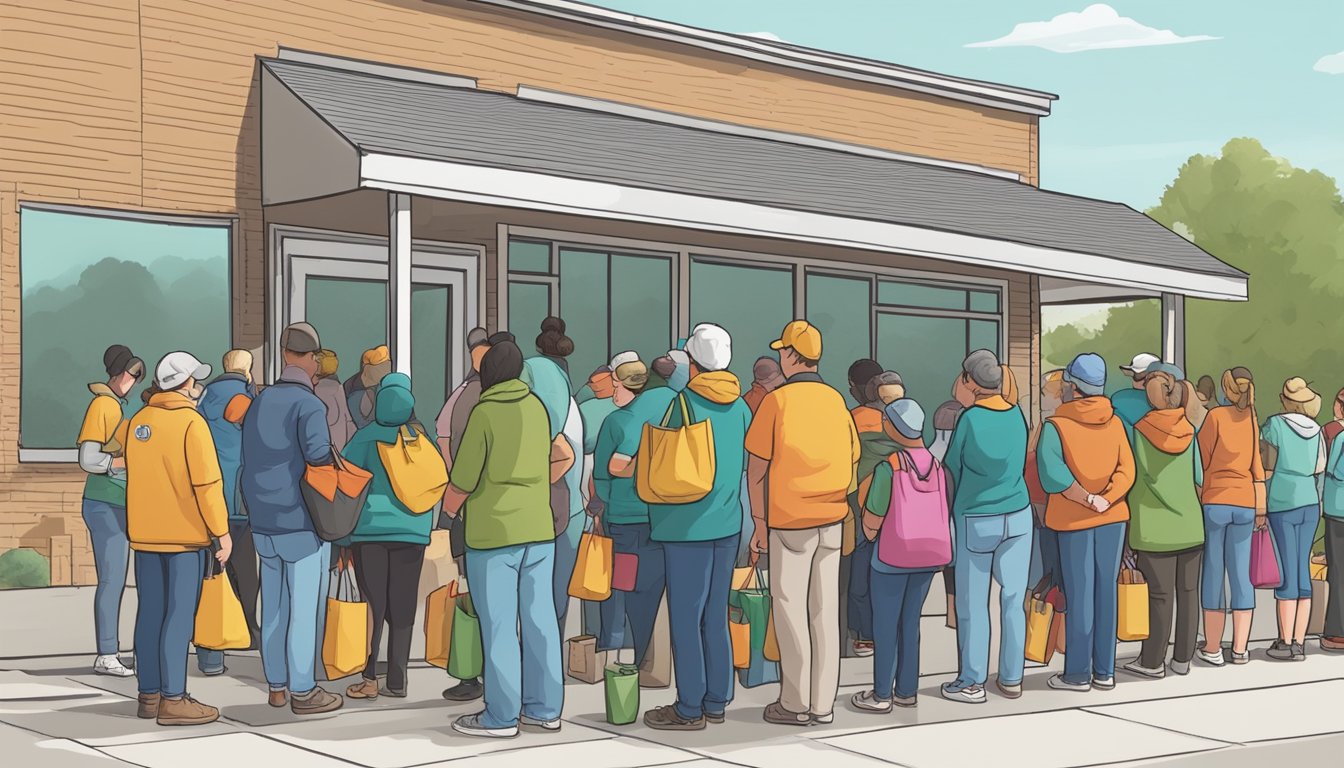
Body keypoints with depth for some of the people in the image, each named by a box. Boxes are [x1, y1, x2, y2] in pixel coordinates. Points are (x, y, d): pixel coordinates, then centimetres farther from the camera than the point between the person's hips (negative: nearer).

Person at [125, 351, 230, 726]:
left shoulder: (138, 421, 9)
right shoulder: (191, 422, -13)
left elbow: (136, 475, 16)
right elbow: (207, 482, -17)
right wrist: (222, 531, -11)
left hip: (144, 534, 7)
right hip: (185, 534, -7)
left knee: (150, 612, 10)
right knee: (179, 615, -5)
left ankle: (149, 694, 15)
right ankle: (172, 700, -5)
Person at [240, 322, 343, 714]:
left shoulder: (259, 402, 10)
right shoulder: (308, 404, -12)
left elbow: (250, 464, 11)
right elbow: (318, 453, -25)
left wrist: (254, 509, 17)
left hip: (263, 524, 7)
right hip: (303, 525, -7)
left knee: (274, 608, 14)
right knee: (304, 610, 0)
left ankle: (276, 686, 22)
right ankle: (302, 691, 4)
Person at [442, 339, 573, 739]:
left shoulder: (484, 414, -12)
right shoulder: (537, 407, 6)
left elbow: (462, 481, -11)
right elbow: (565, 457, 18)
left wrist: (448, 510, 7)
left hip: (494, 533, -6)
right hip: (539, 530, 6)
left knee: (499, 625, -1)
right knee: (539, 618, 9)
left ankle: (501, 716, 2)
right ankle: (544, 708, 15)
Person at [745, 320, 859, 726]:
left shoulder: (777, 400, -8)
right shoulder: (836, 400, 5)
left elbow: (756, 468, -7)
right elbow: (851, 461, 11)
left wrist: (759, 522, 0)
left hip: (790, 520, -4)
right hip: (832, 518, 5)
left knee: (789, 607, 3)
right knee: (825, 610, 8)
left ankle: (795, 704, 6)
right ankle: (823, 703, 13)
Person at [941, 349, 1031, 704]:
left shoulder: (970, 418, -10)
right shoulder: (1016, 413, 0)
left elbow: (952, 467, 1)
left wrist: (951, 511, 16)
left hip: (976, 521, -4)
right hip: (1018, 516, 4)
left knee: (972, 604, 3)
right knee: (1013, 600, 8)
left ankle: (972, 682, 8)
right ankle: (1011, 679, 14)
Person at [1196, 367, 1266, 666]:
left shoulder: (1216, 416, -5)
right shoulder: (1252, 420, 6)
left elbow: (1201, 461, -4)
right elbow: (1257, 467, 9)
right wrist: (1261, 508, 14)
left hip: (1214, 501, -4)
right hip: (1245, 503, 4)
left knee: (1213, 574, 1)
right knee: (1241, 575, 8)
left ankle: (1212, 649, 2)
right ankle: (1240, 649, 10)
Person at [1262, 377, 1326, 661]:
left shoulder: (1274, 425, -6)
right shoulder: (1316, 431, 8)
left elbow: (1267, 470, -6)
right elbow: (1321, 472, 9)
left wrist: (1259, 507, 2)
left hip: (1281, 502, -4)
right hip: (1310, 502, 4)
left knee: (1285, 571, -3)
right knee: (1303, 569, 6)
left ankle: (1286, 643, -1)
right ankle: (1299, 643, 6)